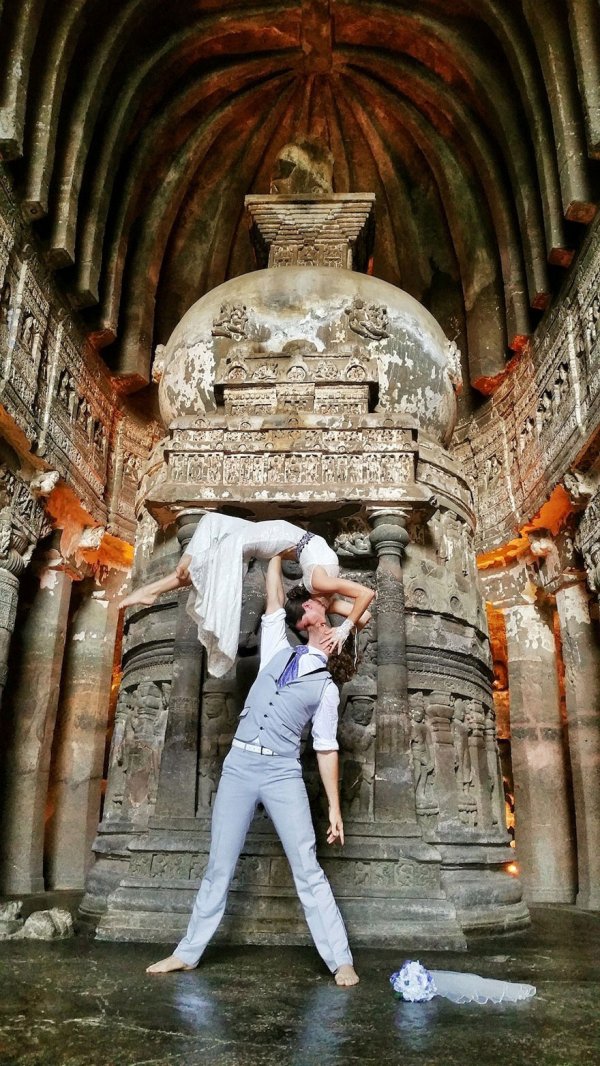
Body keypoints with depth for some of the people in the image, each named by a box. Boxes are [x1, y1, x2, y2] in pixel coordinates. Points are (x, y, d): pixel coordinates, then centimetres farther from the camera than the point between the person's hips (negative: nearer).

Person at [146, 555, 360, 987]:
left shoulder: (326, 686, 7)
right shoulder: (277, 650, 14)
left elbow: (326, 749, 6)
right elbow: (274, 593, 17)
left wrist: (335, 807, 1)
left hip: (283, 774, -2)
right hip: (239, 766, 3)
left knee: (308, 870, -2)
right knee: (219, 867, 9)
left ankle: (341, 960, 7)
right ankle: (187, 953, 21)